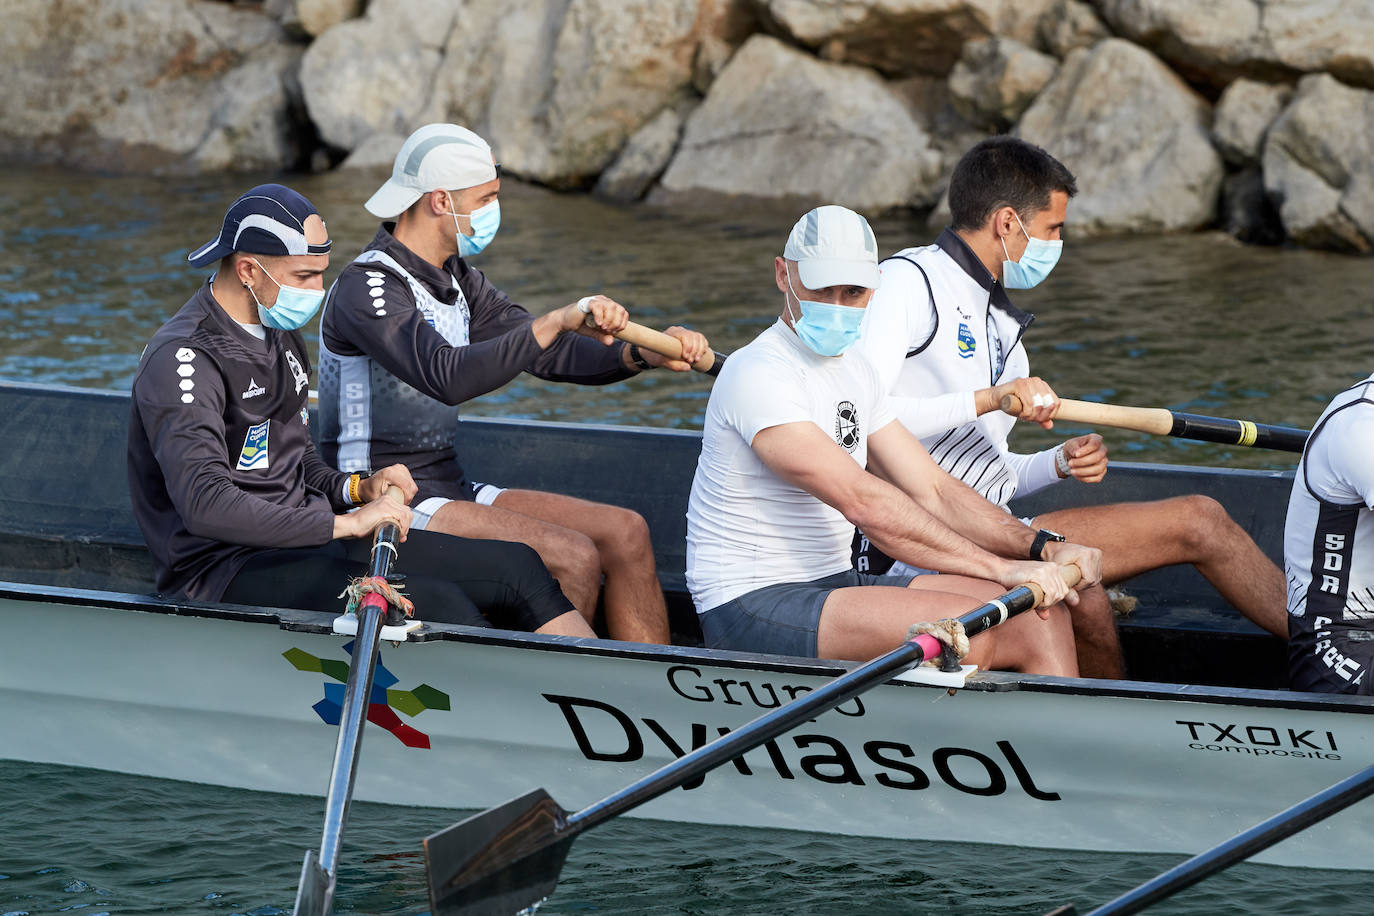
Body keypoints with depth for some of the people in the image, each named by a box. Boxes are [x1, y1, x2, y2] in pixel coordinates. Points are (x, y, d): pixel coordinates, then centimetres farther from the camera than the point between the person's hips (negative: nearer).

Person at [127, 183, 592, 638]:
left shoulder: (280, 334, 14)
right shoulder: (183, 359, -18)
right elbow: (205, 505, -30)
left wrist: (357, 489, 4)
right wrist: (345, 522, -28)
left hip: (297, 537, 10)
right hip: (225, 569, -10)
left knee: (518, 567, -2)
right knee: (438, 604, -26)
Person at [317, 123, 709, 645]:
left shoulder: (456, 279, 13)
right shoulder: (368, 287, -17)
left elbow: (542, 351, 11)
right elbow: (448, 376, -33)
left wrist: (645, 355, -6)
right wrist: (559, 320, -36)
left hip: (448, 488, 9)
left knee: (625, 533, -2)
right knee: (574, 557, -24)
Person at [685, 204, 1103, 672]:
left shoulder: (854, 371, 14)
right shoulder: (760, 375, -17)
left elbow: (932, 490, 12)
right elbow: (865, 503, -25)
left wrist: (1042, 548, -3)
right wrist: (1000, 567, -26)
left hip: (834, 584, 9)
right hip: (752, 604, -9)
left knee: (1040, 618, -5)